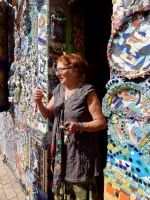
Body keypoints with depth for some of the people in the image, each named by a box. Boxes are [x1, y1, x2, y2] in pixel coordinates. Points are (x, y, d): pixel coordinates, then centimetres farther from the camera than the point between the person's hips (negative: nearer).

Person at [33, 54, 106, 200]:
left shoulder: (87, 92, -14)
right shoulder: (58, 90, 6)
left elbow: (101, 122, -14)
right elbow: (47, 114, 13)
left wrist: (79, 126, -28)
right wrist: (39, 102, -5)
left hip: (81, 151, -6)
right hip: (61, 149, 6)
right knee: (62, 188, 19)